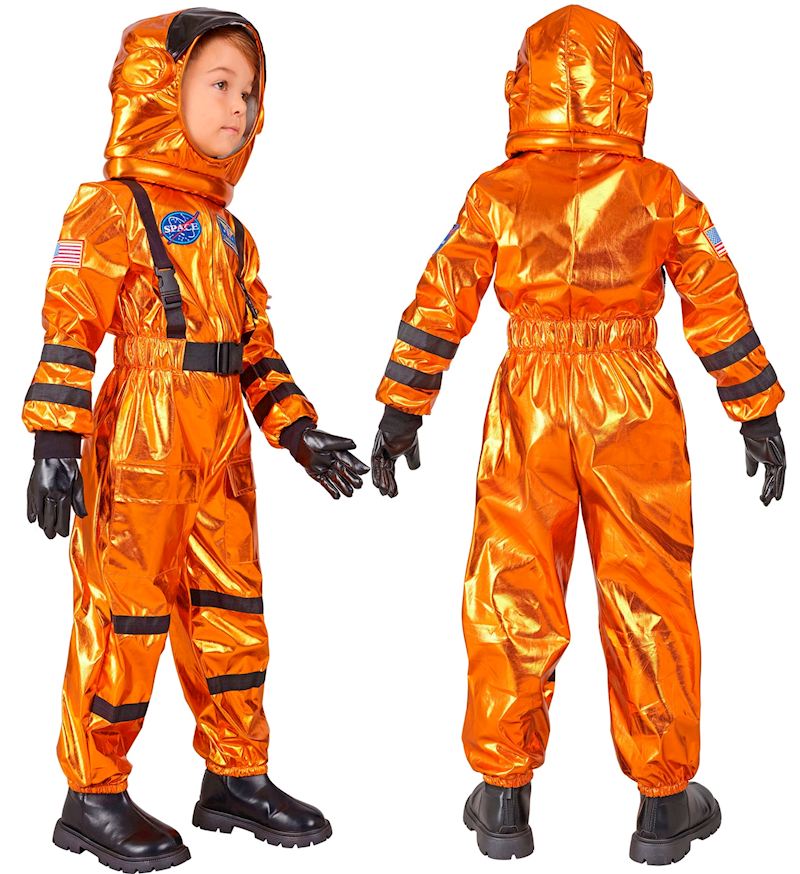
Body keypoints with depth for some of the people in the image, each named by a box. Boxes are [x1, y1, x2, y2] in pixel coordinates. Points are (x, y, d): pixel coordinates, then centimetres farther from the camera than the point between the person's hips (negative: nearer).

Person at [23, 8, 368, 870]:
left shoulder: (230, 233, 17)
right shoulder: (117, 208, -5)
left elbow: (255, 347, 20)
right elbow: (69, 326, -11)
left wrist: (299, 430, 12)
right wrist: (55, 440, -19)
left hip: (221, 456, 8)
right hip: (137, 452, -7)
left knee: (232, 614, 12)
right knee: (124, 615, -1)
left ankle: (235, 779, 26)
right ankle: (93, 798, 14)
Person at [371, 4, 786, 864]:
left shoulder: (495, 194, 1)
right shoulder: (662, 193, 1)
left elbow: (438, 304, 0)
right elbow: (718, 306, 3)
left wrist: (402, 410, 6)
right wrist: (757, 413, 11)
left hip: (528, 406, 1)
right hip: (634, 409, 0)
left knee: (512, 599, 9)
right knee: (647, 600, 8)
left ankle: (503, 795, 17)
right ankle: (664, 802, 19)